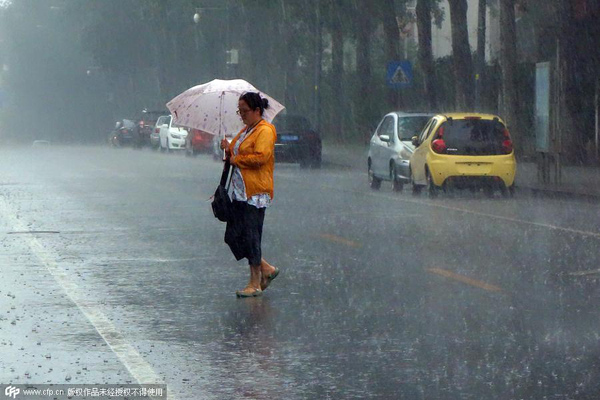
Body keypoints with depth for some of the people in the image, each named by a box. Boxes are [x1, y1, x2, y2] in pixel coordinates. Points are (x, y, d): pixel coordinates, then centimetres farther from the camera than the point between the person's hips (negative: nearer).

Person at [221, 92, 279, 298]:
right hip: (240, 192, 10)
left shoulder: (265, 131, -10)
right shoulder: (245, 131, 19)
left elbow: (260, 156, -22)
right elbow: (237, 155, 28)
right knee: (233, 236, 6)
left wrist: (236, 159, -11)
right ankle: (266, 269, 19)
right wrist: (229, 150, 6)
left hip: (255, 192, -10)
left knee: (251, 238, -6)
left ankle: (255, 284, 3)